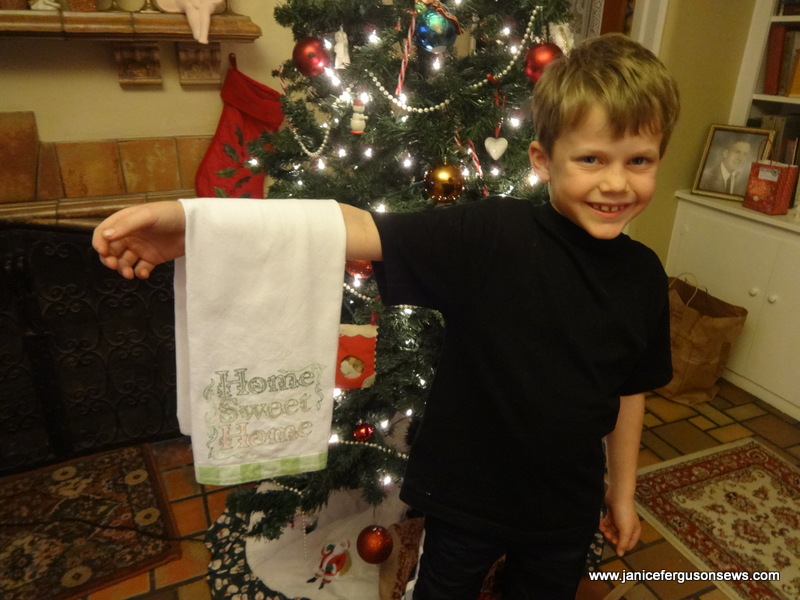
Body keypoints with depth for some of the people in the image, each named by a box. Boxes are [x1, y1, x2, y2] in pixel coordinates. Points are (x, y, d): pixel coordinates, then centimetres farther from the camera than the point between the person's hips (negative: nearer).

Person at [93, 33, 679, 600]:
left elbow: (629, 391, 2)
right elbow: (357, 230, -35)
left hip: (566, 512, 4)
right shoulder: (491, 232, -24)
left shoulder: (642, 275, -10)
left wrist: (623, 491, 12)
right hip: (466, 497, -3)